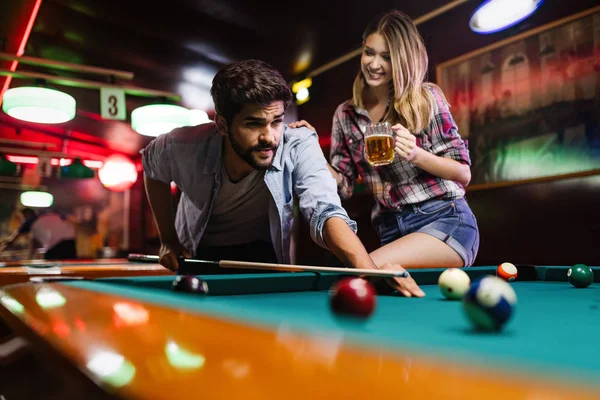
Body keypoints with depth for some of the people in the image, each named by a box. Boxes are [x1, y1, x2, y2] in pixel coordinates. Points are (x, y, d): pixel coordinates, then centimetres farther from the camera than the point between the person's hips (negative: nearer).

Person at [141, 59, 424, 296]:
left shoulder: (299, 146, -32)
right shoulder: (184, 147, -27)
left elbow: (326, 212, -45)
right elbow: (152, 164, -3)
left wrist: (372, 270, -64)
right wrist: (168, 240, -6)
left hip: (263, 254, -1)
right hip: (198, 256, 1)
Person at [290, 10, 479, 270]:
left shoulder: (426, 98, -4)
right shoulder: (346, 115, 7)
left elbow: (463, 173, -2)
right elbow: (344, 187, 9)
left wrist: (416, 155, -20)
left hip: (444, 221, -4)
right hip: (391, 230, 4)